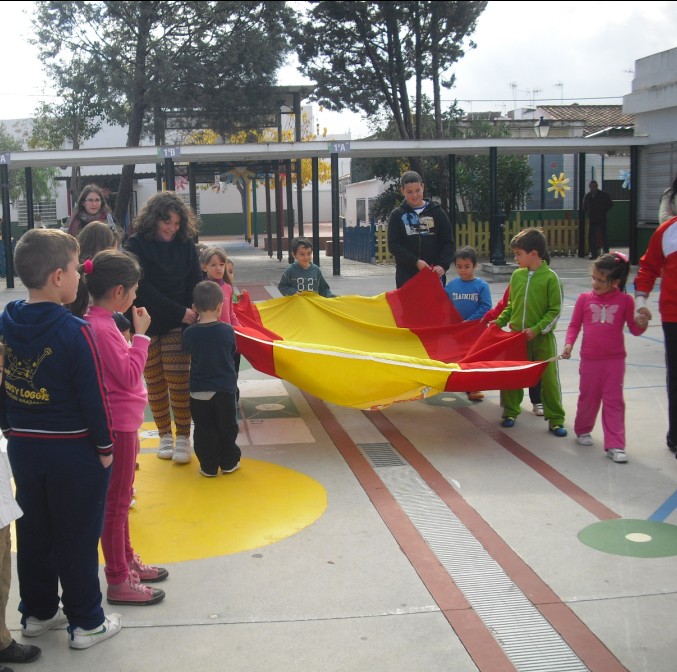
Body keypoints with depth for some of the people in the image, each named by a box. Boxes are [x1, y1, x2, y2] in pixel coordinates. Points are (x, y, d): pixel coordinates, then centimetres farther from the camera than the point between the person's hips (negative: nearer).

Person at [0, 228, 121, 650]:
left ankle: (37, 612, 33)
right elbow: (94, 396, -18)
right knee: (78, 538, 6)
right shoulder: (74, 331, -21)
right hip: (74, 450, -6)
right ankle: (86, 623, 18)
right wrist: (106, 447, -7)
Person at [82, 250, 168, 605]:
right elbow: (130, 376, -23)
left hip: (123, 423, 10)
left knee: (120, 499, 21)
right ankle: (118, 582, 13)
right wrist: (141, 334, -19)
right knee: (116, 503, 1)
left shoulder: (101, 322, 8)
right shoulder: (101, 328, -22)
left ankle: (127, 562, 37)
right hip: (117, 426, -10)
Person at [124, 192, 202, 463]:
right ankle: (165, 436, 19)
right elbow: (142, 288, -14)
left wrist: (194, 314, -13)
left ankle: (183, 438, 6)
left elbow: (196, 283, 4)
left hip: (178, 326, 1)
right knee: (154, 384, 7)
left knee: (179, 382, -4)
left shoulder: (185, 244, 4)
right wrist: (180, 312, -17)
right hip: (147, 325, -1)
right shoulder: (136, 245, -7)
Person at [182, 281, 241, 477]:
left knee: (204, 430, 10)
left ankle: (209, 466, 14)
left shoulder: (189, 334, -10)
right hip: (225, 389, 0)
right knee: (227, 427, 14)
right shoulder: (227, 330, -11)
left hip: (198, 391, 0)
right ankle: (229, 463, 23)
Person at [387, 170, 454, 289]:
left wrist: (443, 265, -15)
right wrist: (415, 261, -16)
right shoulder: (397, 215, 4)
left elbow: (448, 242, 3)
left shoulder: (436, 212, 5)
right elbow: (393, 245, -3)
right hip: (407, 277, -1)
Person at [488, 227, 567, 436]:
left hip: (542, 338, -4)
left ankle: (555, 419, 13)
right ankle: (510, 412, 26)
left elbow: (555, 310, -10)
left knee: (548, 378, 2)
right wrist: (500, 321, 4)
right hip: (516, 335, 5)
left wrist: (537, 329, -17)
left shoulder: (550, 277, -11)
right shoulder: (517, 275, 3)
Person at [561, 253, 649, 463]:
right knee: (588, 398, 15)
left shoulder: (625, 300, -4)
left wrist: (641, 324, -19)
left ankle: (614, 445, 3)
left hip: (614, 360, -1)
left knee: (614, 402, 1)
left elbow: (633, 329, 3)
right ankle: (582, 430, 39)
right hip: (590, 359, 1)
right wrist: (569, 344, -10)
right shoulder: (585, 299, -2)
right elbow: (574, 325, 5)